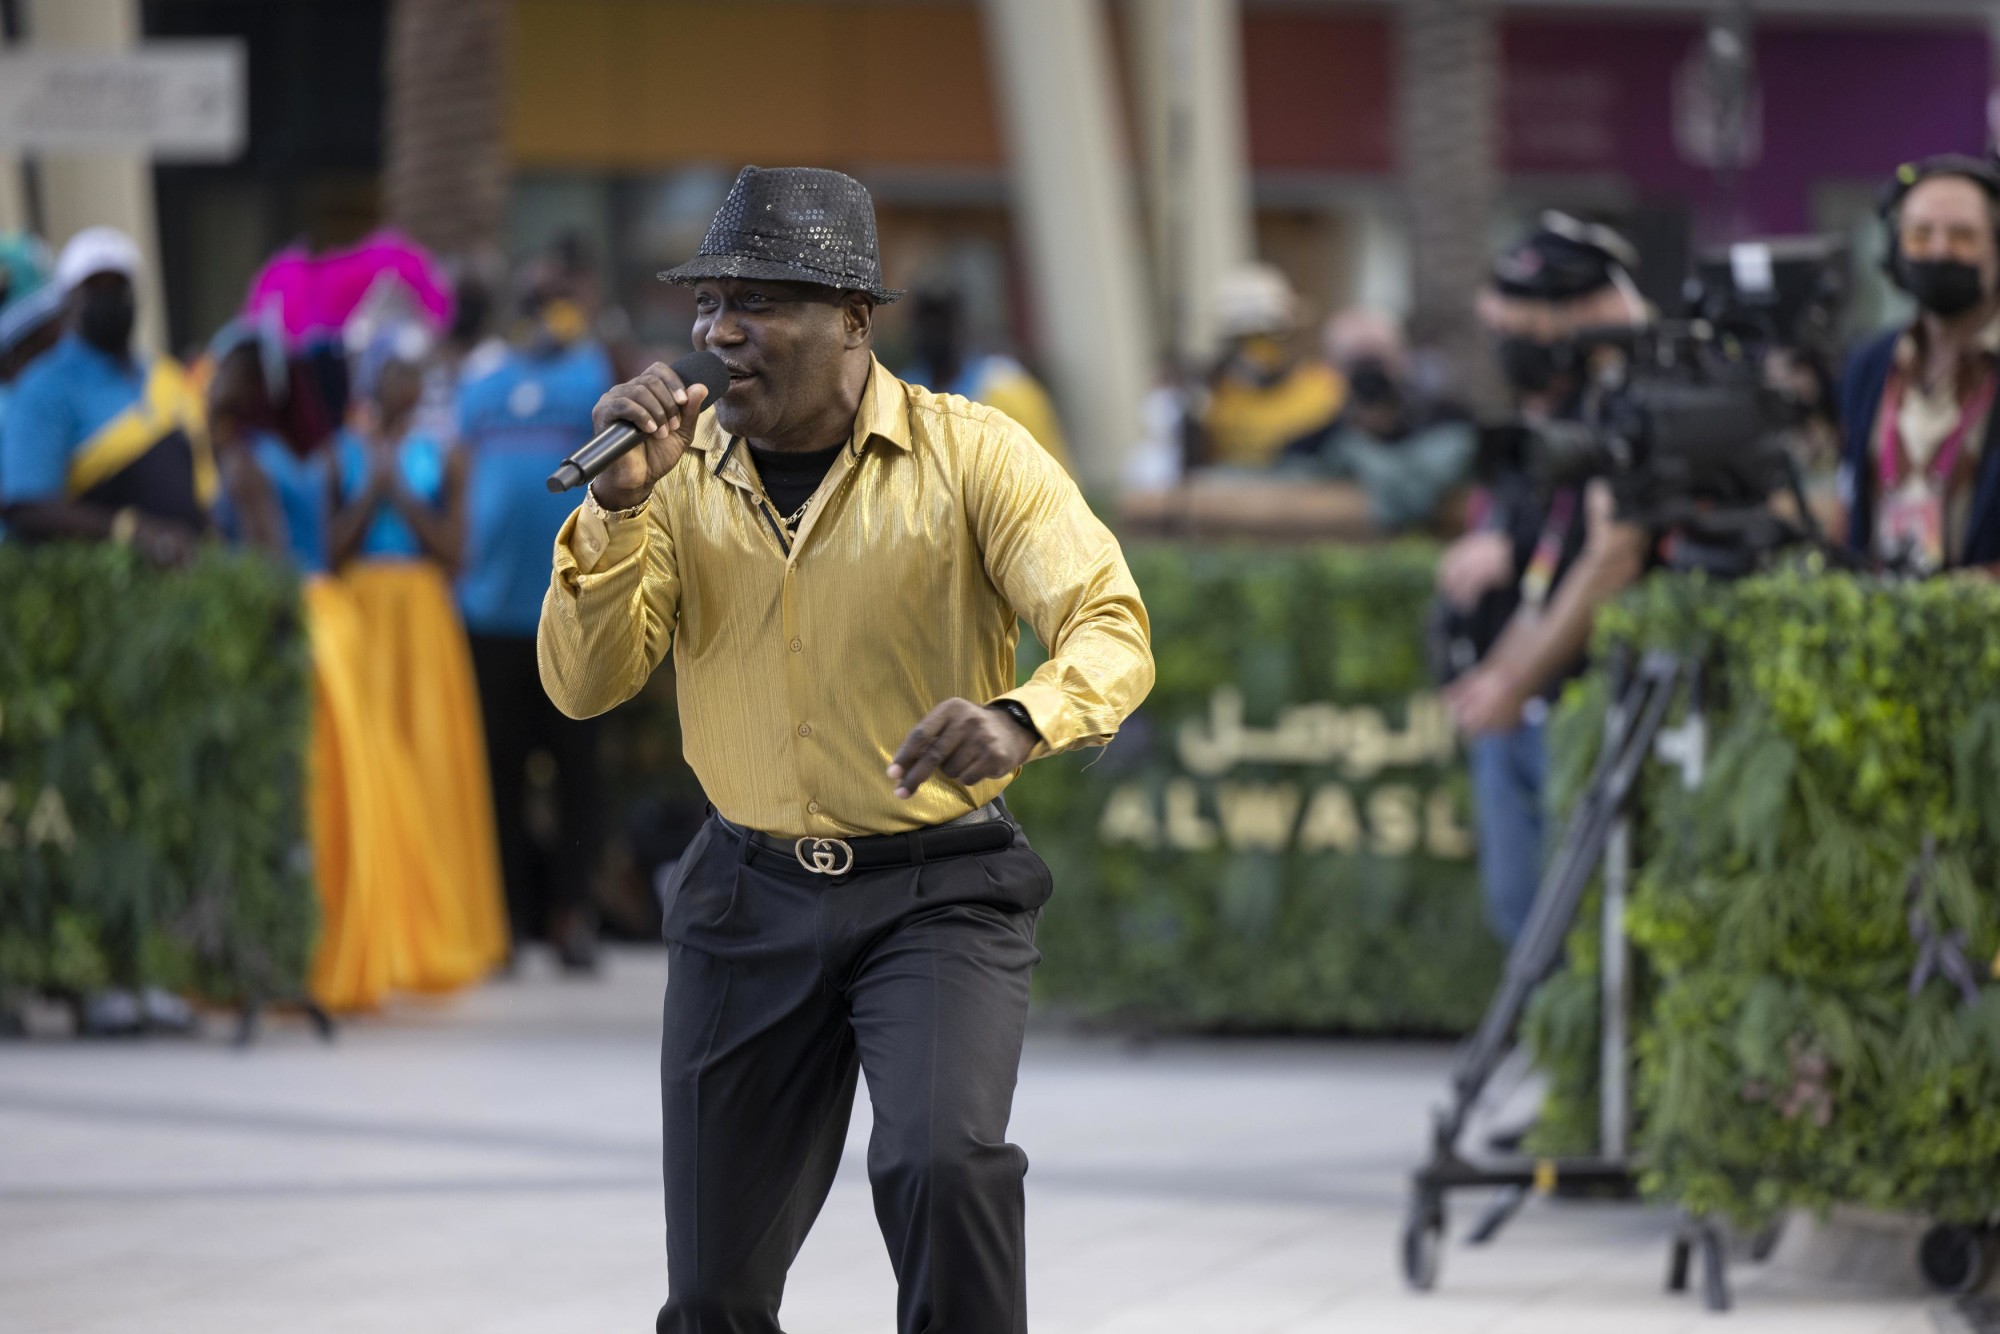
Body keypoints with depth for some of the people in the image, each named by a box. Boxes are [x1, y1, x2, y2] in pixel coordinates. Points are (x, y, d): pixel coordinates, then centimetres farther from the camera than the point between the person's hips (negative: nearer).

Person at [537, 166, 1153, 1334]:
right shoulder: (683, 473, 2)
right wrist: (620, 504, -18)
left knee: (943, 1162, -31)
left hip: (938, 894, -3)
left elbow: (1113, 629, -16)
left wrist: (1019, 720, -38)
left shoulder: (971, 454, -8)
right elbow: (583, 684, -4)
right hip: (751, 898, 3)